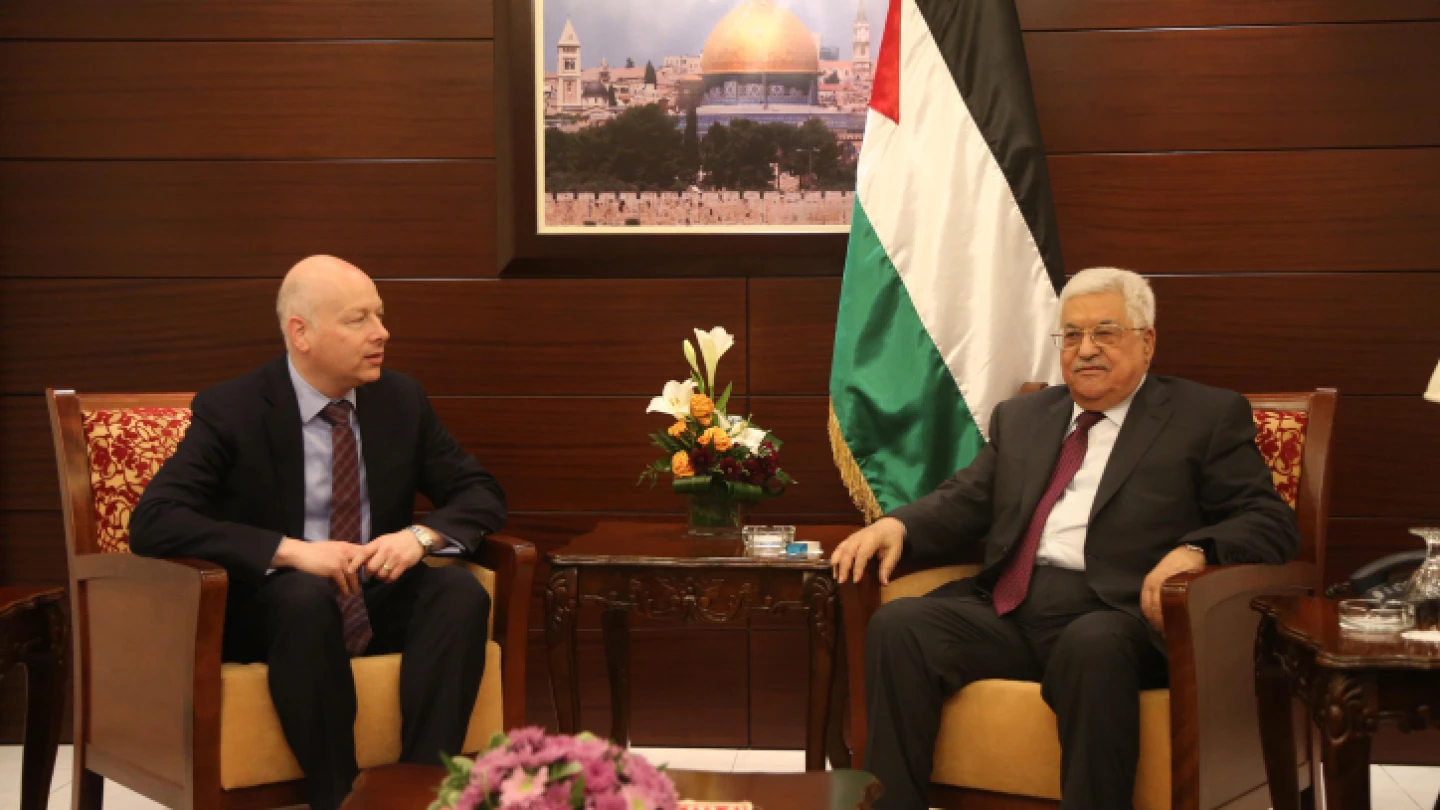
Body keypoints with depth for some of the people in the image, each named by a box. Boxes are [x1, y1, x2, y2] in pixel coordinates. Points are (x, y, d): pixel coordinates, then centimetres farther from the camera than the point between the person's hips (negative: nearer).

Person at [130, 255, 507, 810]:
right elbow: (152, 523, -22)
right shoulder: (230, 410, -12)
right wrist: (292, 551, -32)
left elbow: (482, 494, 5)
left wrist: (421, 535, -19)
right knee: (307, 595, -37)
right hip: (269, 611, -4)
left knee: (461, 590, -25)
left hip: (378, 602, 4)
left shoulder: (402, 399, 1)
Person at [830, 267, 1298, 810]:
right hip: (1006, 612, 5)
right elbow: (963, 502, 20)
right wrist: (897, 525, -3)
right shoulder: (1020, 418, 26)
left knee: (1092, 645, -38)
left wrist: (1194, 549, -19)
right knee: (898, 625, -22)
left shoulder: (1209, 416, 10)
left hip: (1112, 620, -4)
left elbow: (1272, 524, 3)